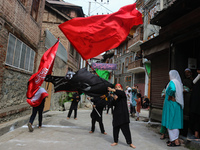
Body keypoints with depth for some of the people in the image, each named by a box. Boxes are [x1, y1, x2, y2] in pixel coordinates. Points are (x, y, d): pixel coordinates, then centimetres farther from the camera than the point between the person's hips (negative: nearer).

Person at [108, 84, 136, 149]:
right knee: (115, 128, 9)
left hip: (123, 114, -4)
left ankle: (130, 143, 16)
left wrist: (112, 90, -38)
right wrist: (114, 99, -17)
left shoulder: (123, 94, -2)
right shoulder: (115, 95, 9)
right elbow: (113, 104, 2)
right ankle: (116, 141, 26)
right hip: (116, 114, 4)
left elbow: (120, 92, -27)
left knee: (126, 129, 2)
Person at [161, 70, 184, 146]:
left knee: (171, 122, -1)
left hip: (171, 105, -9)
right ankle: (173, 139, 24)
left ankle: (176, 141, 3)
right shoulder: (179, 83, 12)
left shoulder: (172, 82, -15)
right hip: (178, 105, 9)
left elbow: (172, 89, -35)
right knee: (175, 122, 14)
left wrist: (170, 97, -20)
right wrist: (172, 96, 6)